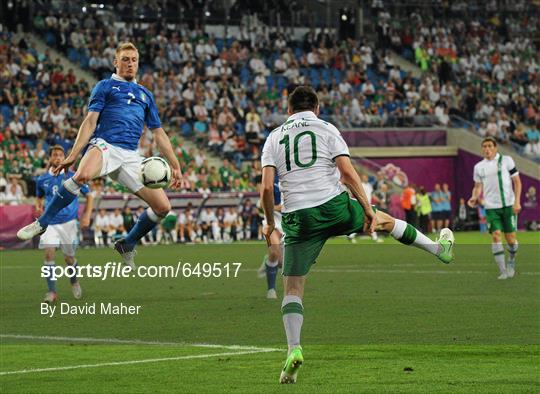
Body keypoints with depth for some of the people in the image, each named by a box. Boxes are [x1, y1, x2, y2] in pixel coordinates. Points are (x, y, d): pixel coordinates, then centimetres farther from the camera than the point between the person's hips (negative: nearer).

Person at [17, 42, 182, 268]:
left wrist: (175, 166, 18)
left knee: (163, 207, -7)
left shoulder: (145, 95, 26)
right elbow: (90, 121, 3)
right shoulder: (105, 86, 13)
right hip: (104, 145, -5)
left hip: (130, 156, 5)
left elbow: (159, 134, 26)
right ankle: (41, 223, -25)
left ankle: (127, 246, 16)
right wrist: (73, 155, -7)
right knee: (82, 175, -39)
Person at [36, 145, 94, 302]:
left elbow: (89, 195, 6)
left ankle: (74, 282, 35)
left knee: (69, 257, 5)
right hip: (50, 223, 1)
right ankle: (51, 291, -13)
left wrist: (87, 215, -4)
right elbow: (39, 197, 24)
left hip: (69, 221, -1)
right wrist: (38, 206, 1)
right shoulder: (42, 180, 7)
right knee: (49, 254, -15)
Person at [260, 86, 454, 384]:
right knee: (384, 220, 28)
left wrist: (270, 223, 12)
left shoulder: (274, 138, 10)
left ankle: (294, 349, -13)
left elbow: (266, 187, 0)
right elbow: (347, 172, -5)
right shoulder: (327, 130, 6)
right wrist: (368, 209, -1)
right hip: (335, 207, 0)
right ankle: (439, 248, 44)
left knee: (292, 288, 5)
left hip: (297, 218, 0)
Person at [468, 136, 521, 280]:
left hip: (508, 205, -2)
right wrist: (474, 198, -4)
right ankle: (502, 271, -9)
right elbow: (478, 186, 18)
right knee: (496, 235, -12)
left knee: (510, 236, -1)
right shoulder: (479, 167, 9)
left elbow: (517, 182, 2)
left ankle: (512, 261, 30)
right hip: (491, 207, 2)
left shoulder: (506, 160, 0)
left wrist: (517, 201, -8)